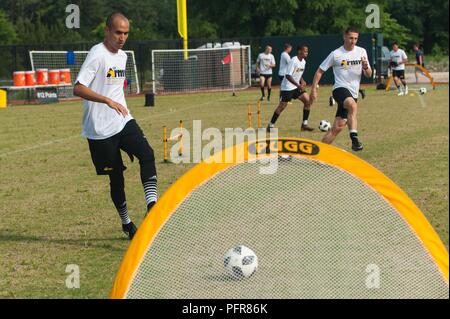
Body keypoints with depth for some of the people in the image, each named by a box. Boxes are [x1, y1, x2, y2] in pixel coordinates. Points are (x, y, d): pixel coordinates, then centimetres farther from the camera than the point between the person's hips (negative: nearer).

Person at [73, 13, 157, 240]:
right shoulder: (97, 54, -13)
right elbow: (78, 88, -22)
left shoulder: (122, 56, 13)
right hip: (101, 129, -6)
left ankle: (152, 208, -24)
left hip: (124, 122, 6)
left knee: (147, 154, -18)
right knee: (116, 176, 2)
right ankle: (126, 224, 18)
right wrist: (107, 101, -32)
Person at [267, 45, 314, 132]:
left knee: (307, 100, -6)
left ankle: (304, 125, 0)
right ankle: (271, 125, 11)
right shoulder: (293, 61, -20)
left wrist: (302, 81, 0)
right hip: (287, 87, -8)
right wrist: (298, 85, -30)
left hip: (297, 87, 8)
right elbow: (288, 76, -25)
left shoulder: (303, 62, 6)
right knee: (282, 106, -3)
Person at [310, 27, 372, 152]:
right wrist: (314, 89, -2)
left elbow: (369, 75, 9)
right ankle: (354, 139, -44)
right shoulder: (336, 54, -3)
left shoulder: (361, 52, 7)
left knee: (337, 127, 1)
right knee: (353, 105, -38)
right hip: (340, 89, -5)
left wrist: (365, 67, -14)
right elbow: (320, 71, 4)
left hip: (353, 94, 5)